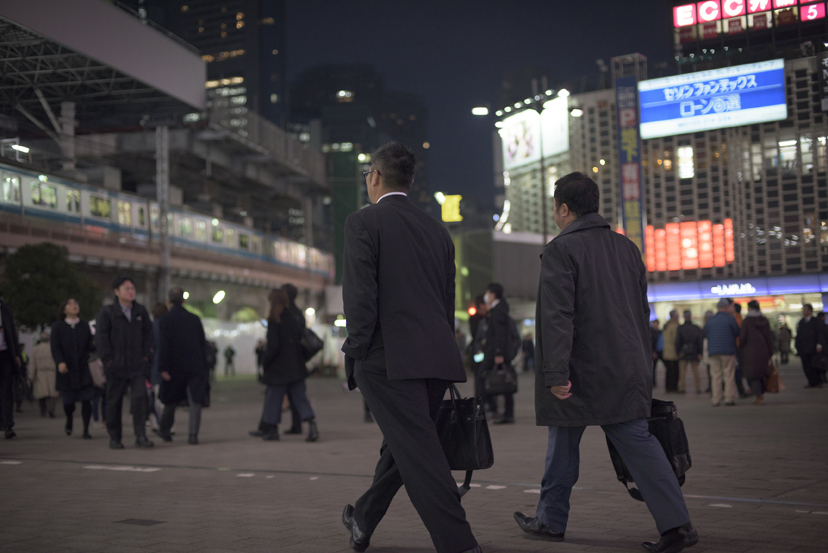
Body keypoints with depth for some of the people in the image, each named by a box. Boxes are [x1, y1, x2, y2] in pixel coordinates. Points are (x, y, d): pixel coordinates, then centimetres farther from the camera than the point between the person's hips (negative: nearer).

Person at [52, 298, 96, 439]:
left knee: (86, 400, -7)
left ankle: (86, 430, 2)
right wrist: (60, 362, -25)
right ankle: (69, 419, 37)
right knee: (68, 401, 3)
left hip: (83, 369, 2)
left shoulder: (85, 325, 9)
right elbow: (55, 348, -9)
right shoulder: (57, 327, 0)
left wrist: (94, 344, -18)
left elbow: (90, 346, 6)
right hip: (66, 370, -2)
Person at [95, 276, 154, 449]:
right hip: (116, 366, -2)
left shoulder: (141, 311, 9)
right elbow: (101, 337, -3)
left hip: (137, 365, 2)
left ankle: (141, 436, -7)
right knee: (114, 402, 4)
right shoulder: (106, 312, -1)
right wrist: (108, 359, -9)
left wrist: (146, 355, 5)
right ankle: (114, 438, 14)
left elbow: (148, 333, 14)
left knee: (140, 397, -9)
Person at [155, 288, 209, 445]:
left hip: (174, 367, -1)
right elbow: (203, 344, 6)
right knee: (195, 402, -2)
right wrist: (204, 367, 11)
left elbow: (163, 345, -12)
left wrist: (162, 368, -12)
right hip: (195, 367, 1)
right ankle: (193, 435, -12)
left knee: (170, 402, 16)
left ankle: (164, 429, 30)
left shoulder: (164, 320, -4)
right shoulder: (195, 319, 5)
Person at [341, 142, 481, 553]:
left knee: (418, 452, -8)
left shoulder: (364, 222, -2)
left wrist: (355, 355, -6)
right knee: (402, 445, 18)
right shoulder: (437, 230, 17)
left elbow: (360, 294, -12)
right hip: (436, 361, 7)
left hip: (388, 358, -7)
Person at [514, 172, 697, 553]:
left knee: (563, 444, 10)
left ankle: (551, 521, 23)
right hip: (626, 371, 6)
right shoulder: (626, 247, 12)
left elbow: (558, 316, -18)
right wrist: (642, 365, 22)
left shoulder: (561, 250, -9)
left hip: (581, 371, -5)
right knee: (637, 440, 3)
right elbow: (642, 310, 16)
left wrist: (556, 373, -21)